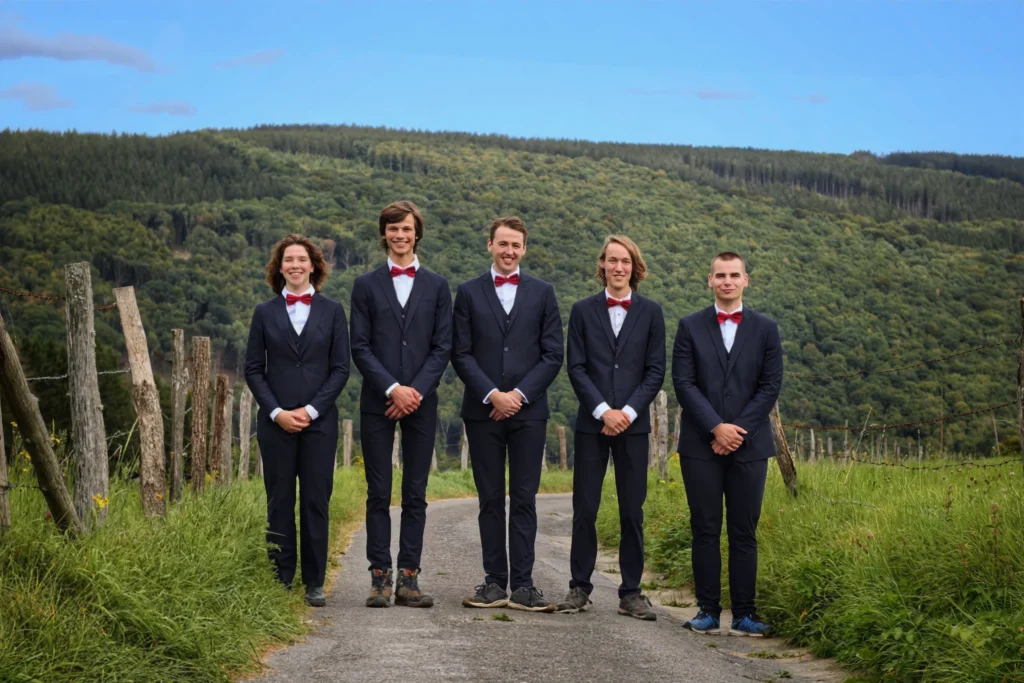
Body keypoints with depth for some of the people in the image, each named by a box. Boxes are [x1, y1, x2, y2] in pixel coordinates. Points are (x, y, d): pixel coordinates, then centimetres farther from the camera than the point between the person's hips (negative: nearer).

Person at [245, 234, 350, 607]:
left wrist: (312, 409, -8)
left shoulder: (332, 311, 6)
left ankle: (314, 583, 7)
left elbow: (340, 368, 3)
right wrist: (277, 412, -7)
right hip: (275, 422, 0)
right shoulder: (265, 313, 7)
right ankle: (281, 580, 9)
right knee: (279, 502, 3)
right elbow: (253, 369, 5)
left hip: (319, 422, 0)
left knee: (316, 502, 1)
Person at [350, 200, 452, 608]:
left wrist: (416, 391, -9)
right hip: (377, 402, -1)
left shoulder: (436, 286, 10)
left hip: (421, 402, 1)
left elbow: (442, 347, 4)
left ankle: (409, 578, 4)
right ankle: (380, 578, 3)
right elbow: (360, 347, 1)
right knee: (379, 494, 0)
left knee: (416, 494, 2)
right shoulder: (366, 285, 7)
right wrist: (393, 389, -11)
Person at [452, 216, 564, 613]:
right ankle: (495, 582, 7)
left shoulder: (542, 293, 9)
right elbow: (461, 354, 2)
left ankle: (522, 585, 1)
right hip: (482, 411, 0)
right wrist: (492, 395, -10)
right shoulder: (469, 293, 7)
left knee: (524, 499, 0)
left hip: (528, 410, 0)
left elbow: (553, 354, 3)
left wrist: (520, 394, -8)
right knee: (491, 500, 4)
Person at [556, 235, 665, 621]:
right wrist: (603, 411, -10)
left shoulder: (651, 313, 7)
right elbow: (576, 368, 2)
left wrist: (628, 412, -9)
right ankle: (579, 588, 10)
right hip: (592, 424, 0)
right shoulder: (583, 311, 6)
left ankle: (631, 593, 8)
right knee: (584, 509, 1)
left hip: (633, 425, 0)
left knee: (632, 512, 2)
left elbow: (656, 371, 3)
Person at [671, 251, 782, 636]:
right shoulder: (690, 327, 7)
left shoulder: (765, 329, 8)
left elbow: (771, 387, 2)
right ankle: (708, 610, 6)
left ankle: (744, 614, 5)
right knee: (705, 530, 1)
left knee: (744, 532, 1)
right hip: (700, 446, 0)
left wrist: (738, 430, -9)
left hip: (748, 445, 0)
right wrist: (716, 428, -11)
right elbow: (684, 383, -1)